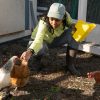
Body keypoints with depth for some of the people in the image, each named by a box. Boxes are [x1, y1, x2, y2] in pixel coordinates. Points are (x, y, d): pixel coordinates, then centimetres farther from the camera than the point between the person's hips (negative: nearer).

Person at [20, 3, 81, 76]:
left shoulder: (66, 16, -27)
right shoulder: (43, 23, -39)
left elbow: (71, 25, -6)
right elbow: (38, 40, -53)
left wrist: (74, 27, -31)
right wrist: (29, 51, -73)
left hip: (55, 40, 4)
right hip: (42, 41, -4)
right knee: (40, 48, -39)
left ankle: (70, 65, -13)